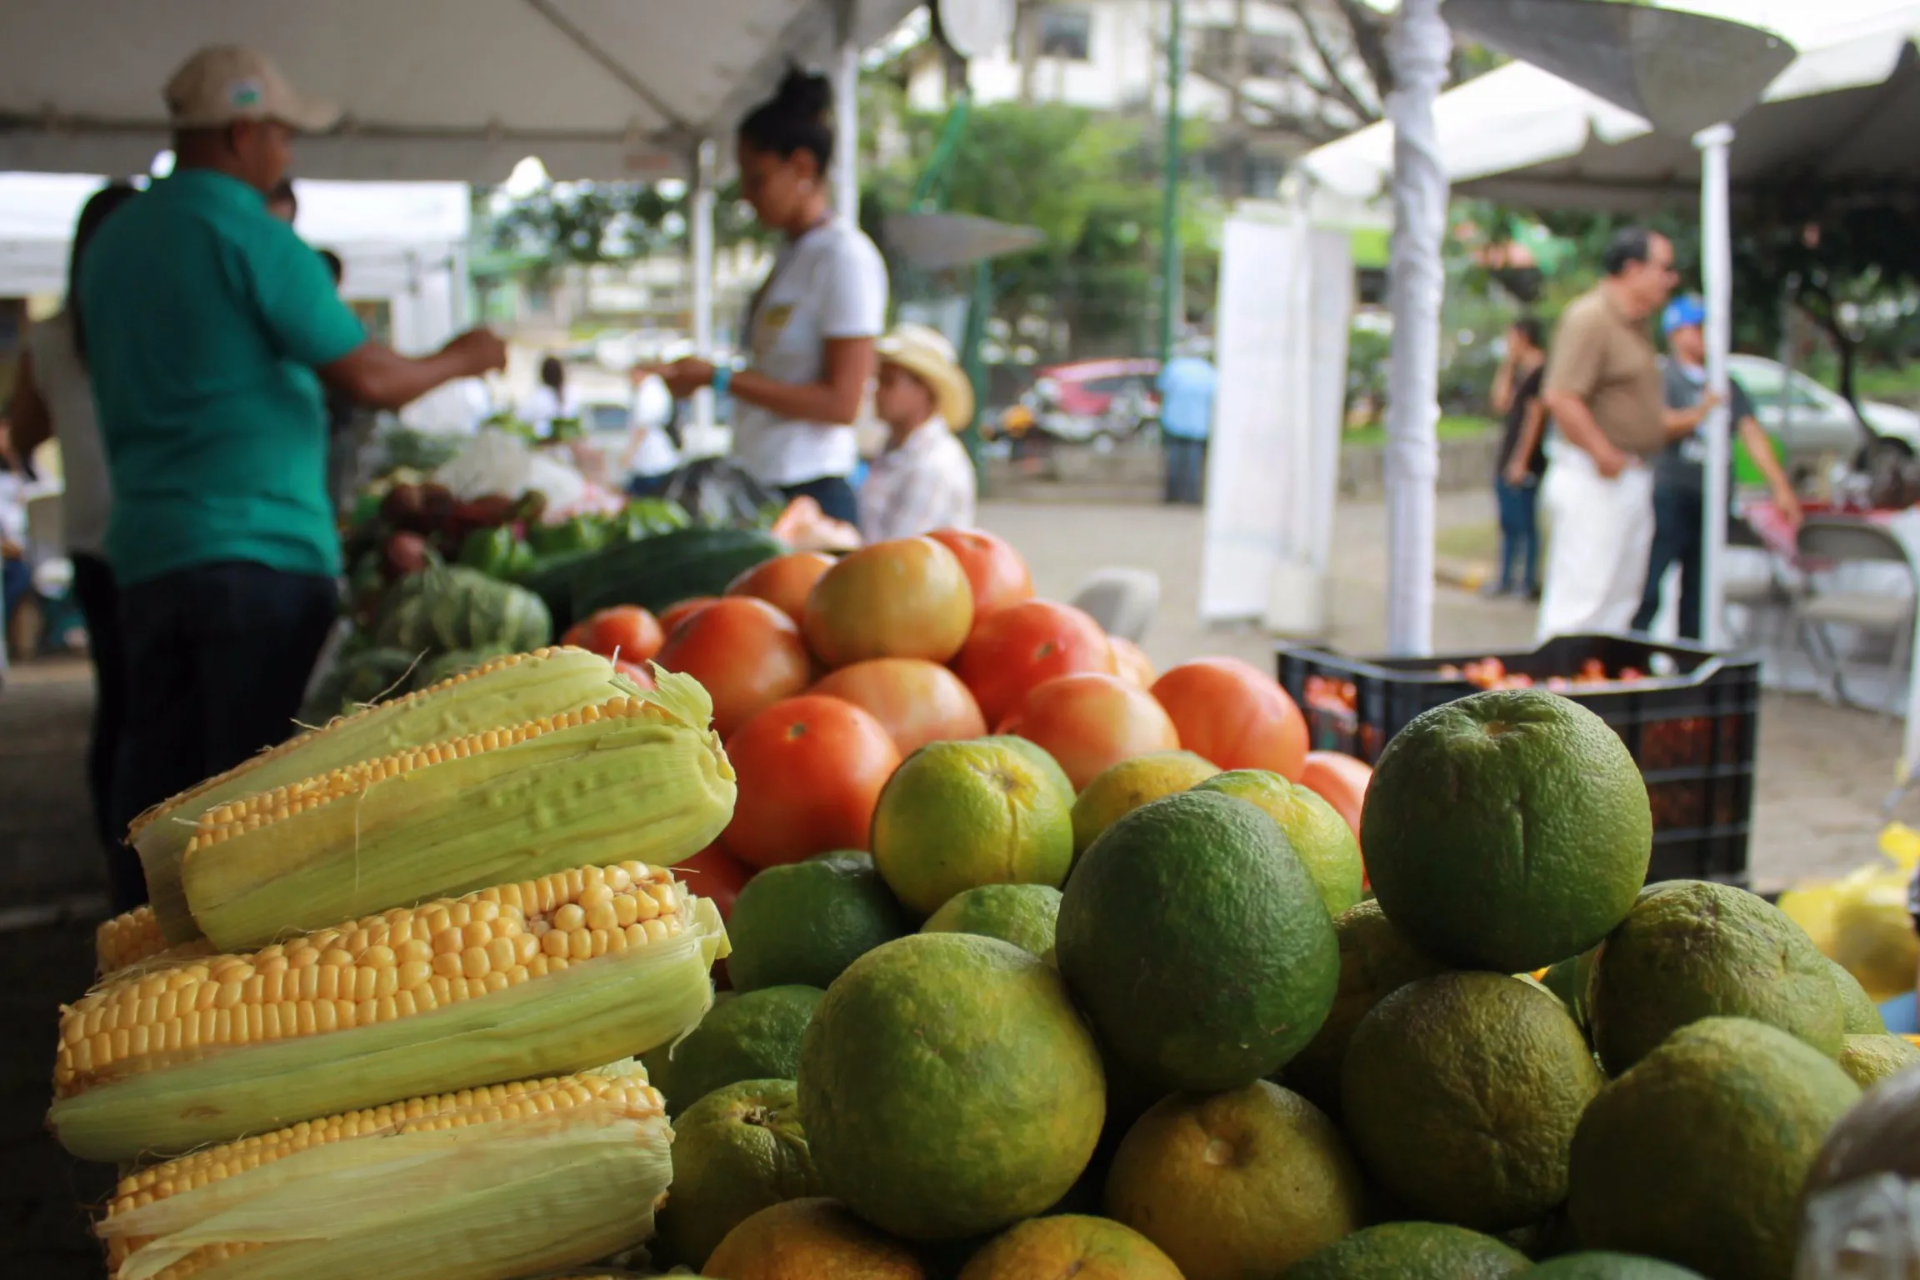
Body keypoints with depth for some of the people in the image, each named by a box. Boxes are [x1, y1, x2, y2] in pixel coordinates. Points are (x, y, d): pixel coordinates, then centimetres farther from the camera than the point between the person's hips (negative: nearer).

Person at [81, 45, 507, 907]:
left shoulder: (111, 242, 14)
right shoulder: (250, 235, -9)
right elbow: (370, 379, -12)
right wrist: (460, 360, 5)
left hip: (144, 551, 7)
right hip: (257, 550, -7)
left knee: (155, 775, 11)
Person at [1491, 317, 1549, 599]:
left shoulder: (1539, 372, -14)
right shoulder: (1522, 372, 14)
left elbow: (1535, 417, -19)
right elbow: (1501, 404, 16)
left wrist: (1520, 460, -21)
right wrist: (1507, 365, 12)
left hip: (1527, 462, -10)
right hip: (1511, 459, 10)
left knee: (1524, 521, -5)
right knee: (1509, 522, 14)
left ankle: (1529, 582, 0)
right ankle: (1506, 580, 20)